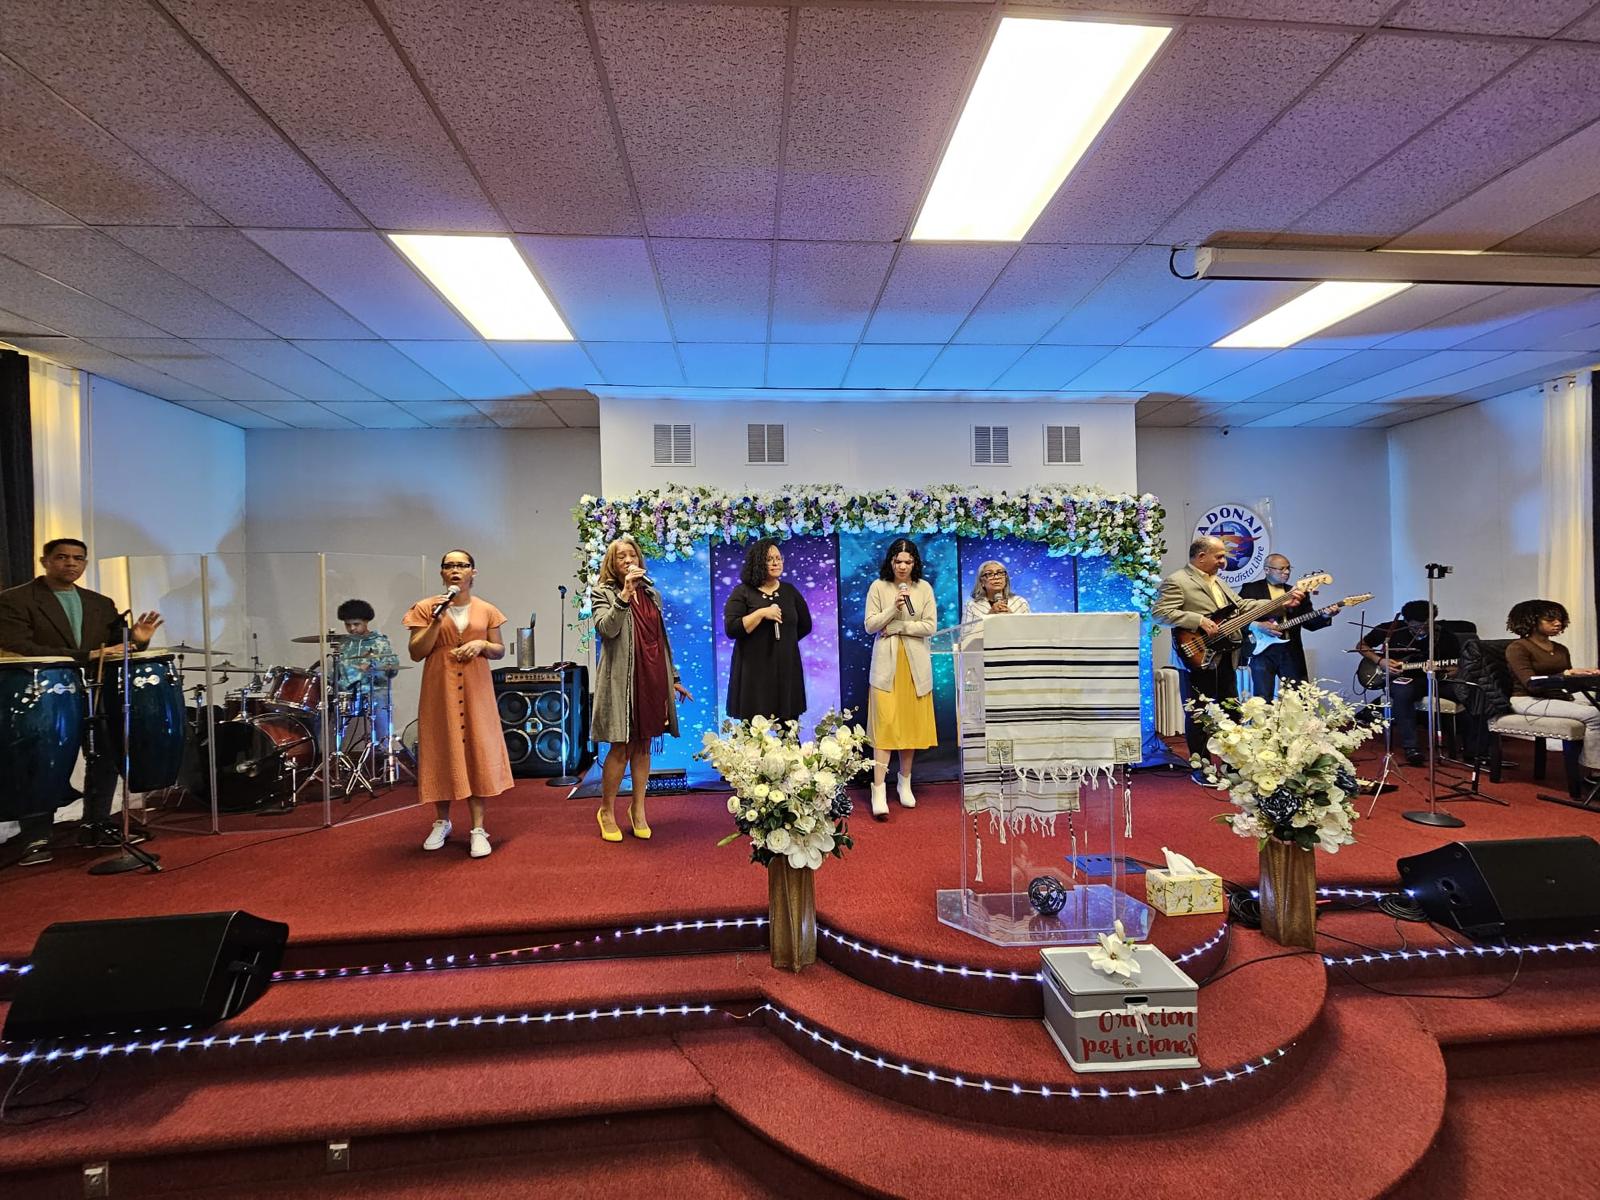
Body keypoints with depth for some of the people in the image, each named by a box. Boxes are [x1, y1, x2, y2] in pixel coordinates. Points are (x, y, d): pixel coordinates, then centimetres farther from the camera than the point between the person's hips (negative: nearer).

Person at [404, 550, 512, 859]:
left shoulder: (486, 610, 5)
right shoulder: (425, 608, 0)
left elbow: (500, 650, 10)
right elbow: (416, 654, -4)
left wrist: (482, 644, -11)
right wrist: (437, 621, -15)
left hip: (475, 691, 1)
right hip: (440, 690, 0)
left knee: (476, 751, 0)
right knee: (442, 751, 6)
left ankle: (478, 829, 6)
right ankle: (442, 823, 24)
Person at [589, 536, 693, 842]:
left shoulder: (652, 594, 14)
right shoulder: (602, 593, 0)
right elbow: (607, 628, -19)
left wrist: (674, 678, 17)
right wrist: (625, 593, -26)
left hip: (653, 677, 5)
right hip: (622, 678, -4)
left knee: (643, 745, 10)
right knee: (621, 747, -1)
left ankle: (638, 809, 22)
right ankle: (607, 811, 17)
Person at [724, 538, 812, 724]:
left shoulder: (789, 590, 11)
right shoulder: (742, 593, -2)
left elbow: (805, 625, 20)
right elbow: (731, 629, -12)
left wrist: (785, 641, 12)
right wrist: (761, 613, -17)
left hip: (786, 668, 4)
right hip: (754, 671, -4)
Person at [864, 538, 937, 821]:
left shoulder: (924, 588, 4)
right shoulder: (878, 587, 1)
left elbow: (930, 627, -2)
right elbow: (870, 625, -3)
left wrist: (897, 627, -9)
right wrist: (894, 608, -17)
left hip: (915, 665, 2)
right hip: (886, 665, -2)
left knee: (911, 724, 6)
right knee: (885, 725, -8)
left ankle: (905, 782, 22)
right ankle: (879, 791, -9)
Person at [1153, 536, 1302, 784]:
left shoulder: (1218, 582, 18)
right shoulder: (1176, 582, -12)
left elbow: (1243, 606, 17)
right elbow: (1160, 613, -21)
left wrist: (1283, 602, 9)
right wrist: (1199, 621, -25)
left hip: (1225, 660, 9)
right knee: (1197, 716, 1)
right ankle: (1201, 768, 13)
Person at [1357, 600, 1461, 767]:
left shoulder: (1445, 637, -3)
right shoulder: (1390, 629, -6)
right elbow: (1361, 646, 5)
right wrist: (1379, 661, -12)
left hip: (1426, 680, 3)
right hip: (1394, 677, -3)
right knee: (1403, 692, -38)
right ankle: (1410, 747, -32)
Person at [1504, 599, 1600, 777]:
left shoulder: (1561, 650, 16)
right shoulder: (1517, 648, -7)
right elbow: (1531, 684, -17)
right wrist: (1567, 673, -22)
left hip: (1557, 697, 7)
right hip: (1528, 701, -7)